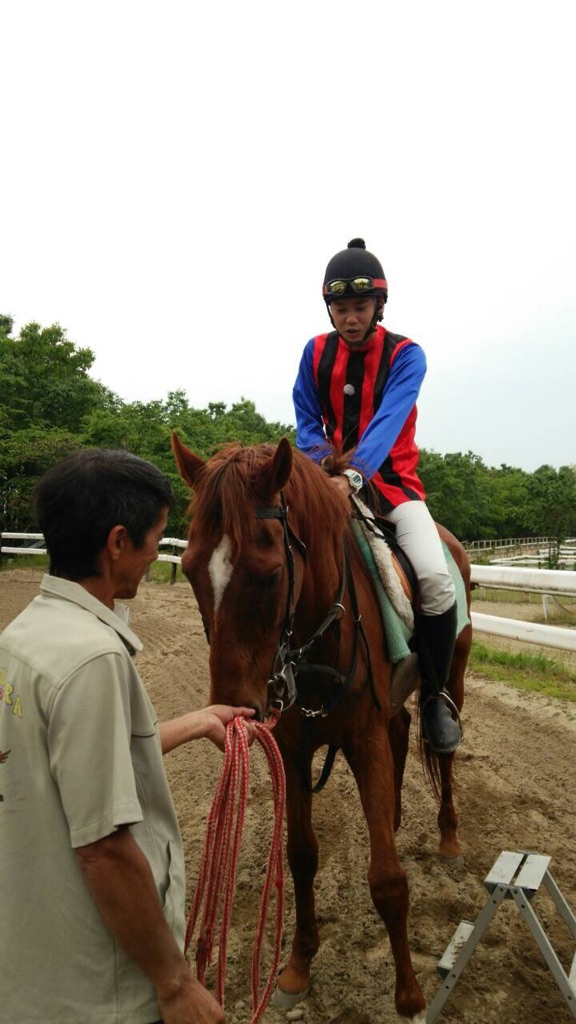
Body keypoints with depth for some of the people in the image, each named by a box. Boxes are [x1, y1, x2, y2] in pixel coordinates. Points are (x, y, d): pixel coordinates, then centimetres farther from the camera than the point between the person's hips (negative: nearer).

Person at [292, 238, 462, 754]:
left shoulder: (405, 355, -8)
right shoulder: (316, 353, 3)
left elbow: (387, 421, -23)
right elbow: (307, 421, 5)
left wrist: (355, 475, -40)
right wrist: (320, 462, -17)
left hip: (391, 481, -3)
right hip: (332, 481, 3)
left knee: (435, 576, -26)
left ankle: (435, 696, -3)